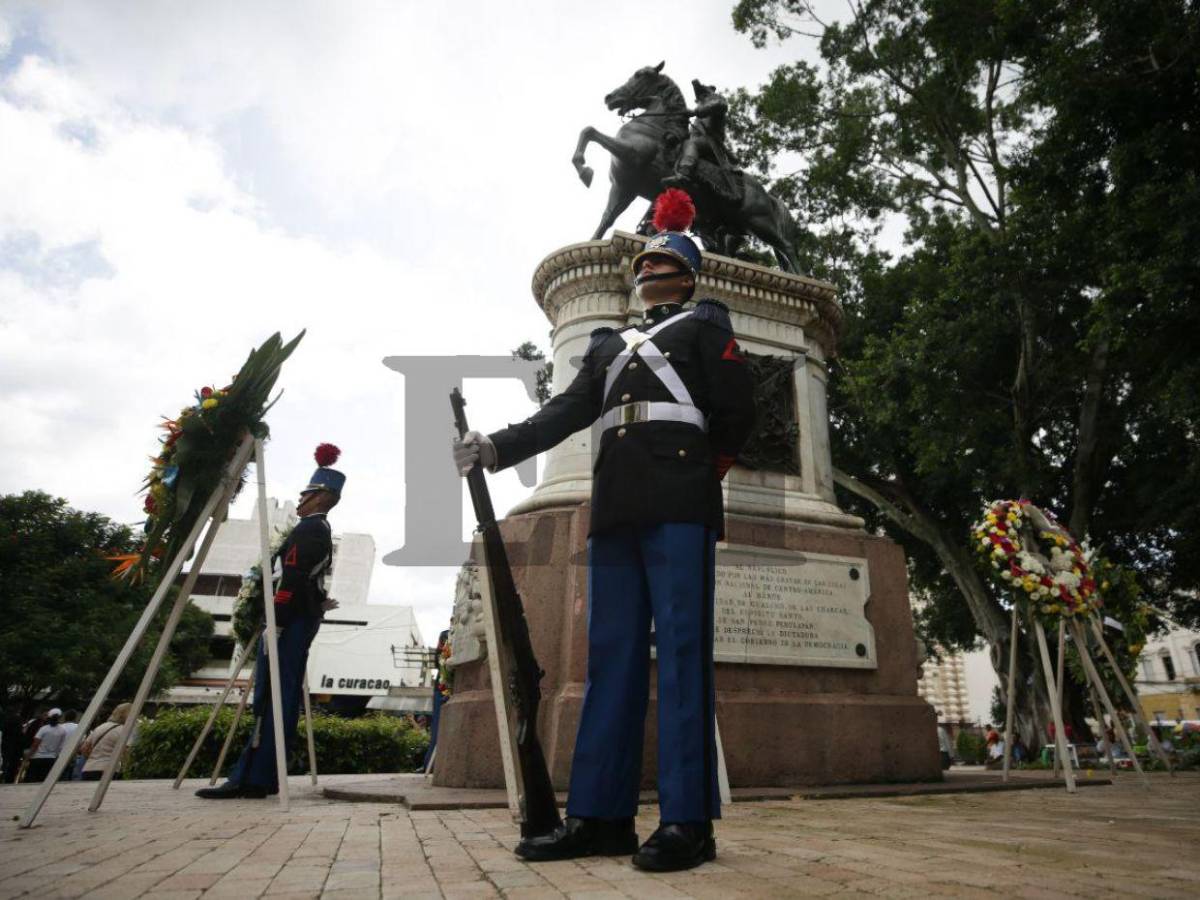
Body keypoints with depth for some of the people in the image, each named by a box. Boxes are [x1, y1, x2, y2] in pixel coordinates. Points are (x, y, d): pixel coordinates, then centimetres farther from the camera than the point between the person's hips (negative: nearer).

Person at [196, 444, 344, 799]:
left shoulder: (307, 529, -9)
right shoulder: (322, 531, 21)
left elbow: (291, 580, -19)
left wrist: (274, 625, -20)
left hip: (290, 622, -10)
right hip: (304, 622, 10)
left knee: (270, 698, -10)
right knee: (285, 698, 8)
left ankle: (250, 779, -9)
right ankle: (265, 777, 12)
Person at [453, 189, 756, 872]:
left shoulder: (705, 327, 14)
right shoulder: (611, 345, 27)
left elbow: (737, 413, 3)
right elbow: (566, 412, 14)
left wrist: (698, 475, 6)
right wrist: (496, 447, 1)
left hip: (679, 507, -5)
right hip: (616, 510, 6)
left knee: (681, 653, -8)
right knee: (612, 656, 2)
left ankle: (689, 821, -4)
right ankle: (602, 815, 6)